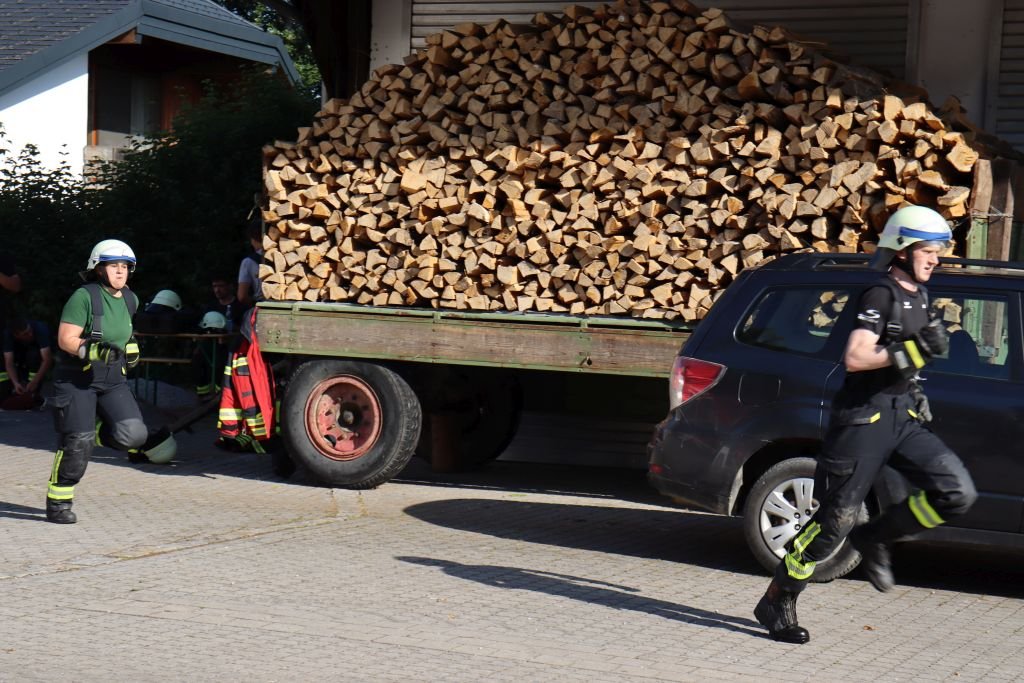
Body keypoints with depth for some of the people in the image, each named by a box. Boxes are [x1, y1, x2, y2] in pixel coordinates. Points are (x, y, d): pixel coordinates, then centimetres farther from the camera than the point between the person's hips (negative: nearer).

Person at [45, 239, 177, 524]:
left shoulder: (130, 300, 6)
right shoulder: (84, 297, -14)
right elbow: (66, 339, -18)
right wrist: (94, 351, -30)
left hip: (112, 379, 5)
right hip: (76, 379, -5)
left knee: (132, 434, -14)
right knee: (77, 444, -6)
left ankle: (99, 434, 19)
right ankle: (58, 502, 11)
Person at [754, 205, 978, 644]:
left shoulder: (917, 296, 15)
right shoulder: (880, 295, -11)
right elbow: (855, 358, -22)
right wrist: (914, 350, -25)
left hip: (903, 417, 8)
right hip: (864, 416, -8)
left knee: (957, 493, -9)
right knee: (835, 520, -6)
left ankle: (874, 539, 9)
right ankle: (776, 603, 7)